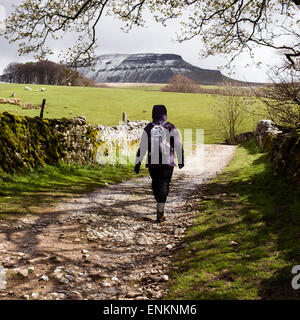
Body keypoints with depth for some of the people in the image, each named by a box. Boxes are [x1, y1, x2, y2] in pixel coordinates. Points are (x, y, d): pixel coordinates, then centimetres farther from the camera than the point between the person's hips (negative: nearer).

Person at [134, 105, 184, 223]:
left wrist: (138, 163, 5)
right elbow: (179, 146, 1)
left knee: (155, 184, 18)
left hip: (152, 163, 2)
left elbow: (142, 147, 1)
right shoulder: (171, 128, -3)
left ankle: (160, 208, 29)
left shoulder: (148, 129, 1)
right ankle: (160, 213, -4)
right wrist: (181, 160, 13)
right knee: (163, 186, 2)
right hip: (168, 163, -2)